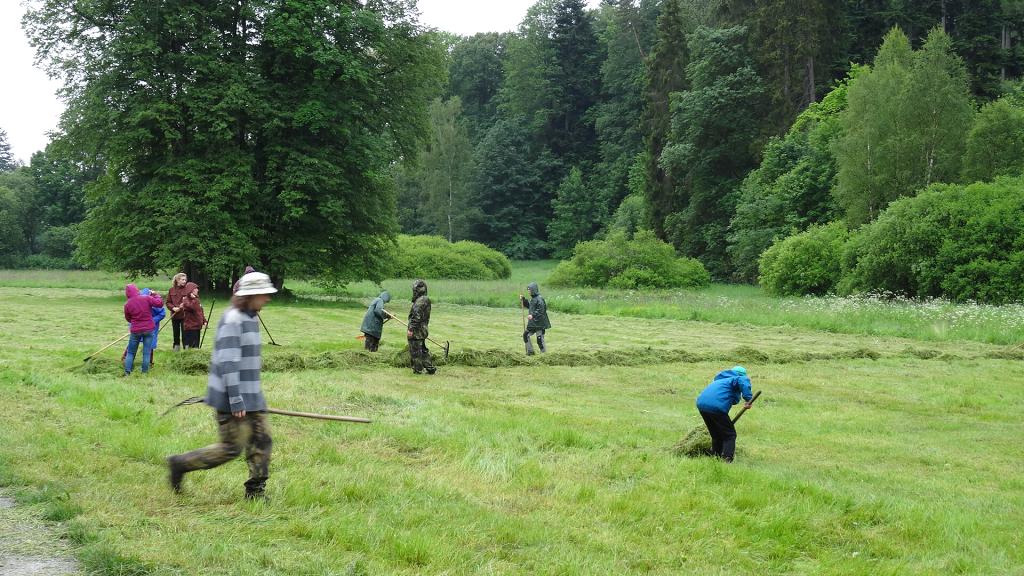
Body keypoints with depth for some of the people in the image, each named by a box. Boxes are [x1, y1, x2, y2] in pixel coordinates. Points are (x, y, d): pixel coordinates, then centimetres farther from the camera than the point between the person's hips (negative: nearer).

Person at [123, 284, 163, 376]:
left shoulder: (127, 304, -5)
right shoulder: (147, 298, -10)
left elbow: (128, 318, 8)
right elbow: (160, 303, -10)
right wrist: (155, 295, 7)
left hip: (135, 331, 0)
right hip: (149, 330, 0)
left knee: (130, 352, 13)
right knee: (147, 353, 7)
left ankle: (127, 372, 9)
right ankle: (144, 372, 8)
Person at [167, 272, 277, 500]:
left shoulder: (249, 318, 12)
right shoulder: (232, 321, -18)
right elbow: (228, 363, -22)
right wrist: (236, 401, -23)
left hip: (250, 395, 9)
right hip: (231, 396, -9)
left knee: (262, 440, 7)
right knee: (232, 447, -4)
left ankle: (255, 490, 16)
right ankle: (180, 464, 8)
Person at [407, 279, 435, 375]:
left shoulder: (420, 301, -19)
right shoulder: (426, 300, 13)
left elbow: (417, 317, -24)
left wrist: (411, 329, -22)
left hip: (416, 331, -10)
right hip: (423, 330, 10)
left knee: (415, 351, -2)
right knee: (423, 350, 17)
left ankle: (418, 369, 3)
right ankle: (430, 368, 18)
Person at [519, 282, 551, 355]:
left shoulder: (539, 299, -17)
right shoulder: (532, 298, 12)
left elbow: (541, 310, -24)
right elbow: (528, 305, 26)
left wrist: (533, 315, -30)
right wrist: (523, 300, 13)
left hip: (539, 323, -10)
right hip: (532, 322, 10)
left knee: (540, 338, -6)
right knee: (526, 335, 12)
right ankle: (530, 351, 21)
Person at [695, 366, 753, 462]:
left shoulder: (720, 380, 34)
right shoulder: (738, 379, 9)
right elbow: (743, 382, -17)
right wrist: (748, 399, -17)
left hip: (701, 404, 8)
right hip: (716, 406, -8)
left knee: (716, 435, 24)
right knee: (730, 435, 4)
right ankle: (726, 460, -8)